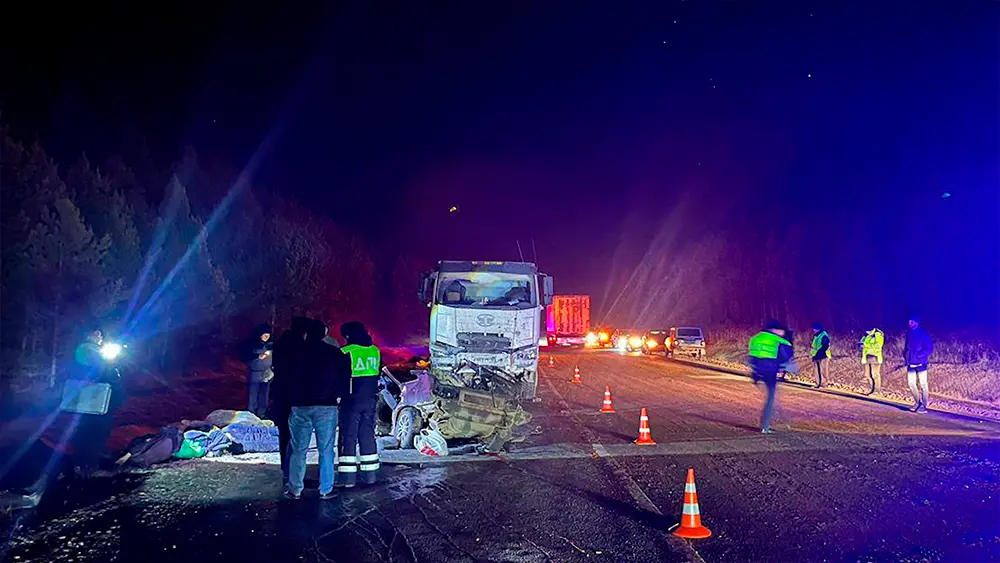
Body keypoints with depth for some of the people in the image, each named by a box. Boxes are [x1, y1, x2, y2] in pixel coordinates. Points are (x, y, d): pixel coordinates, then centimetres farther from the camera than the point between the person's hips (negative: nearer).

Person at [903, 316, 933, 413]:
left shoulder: (923, 334, -9)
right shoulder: (909, 333, 8)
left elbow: (930, 348, -12)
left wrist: (918, 355, -20)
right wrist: (905, 355, 3)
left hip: (920, 363, -6)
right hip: (911, 363, 6)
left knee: (923, 384, 0)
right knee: (911, 383, 8)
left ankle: (924, 406, 6)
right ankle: (917, 402, 24)